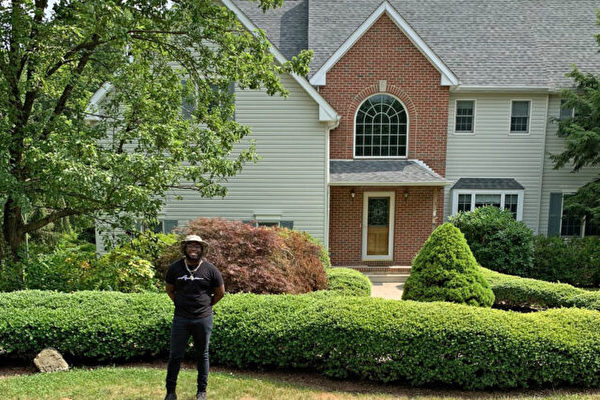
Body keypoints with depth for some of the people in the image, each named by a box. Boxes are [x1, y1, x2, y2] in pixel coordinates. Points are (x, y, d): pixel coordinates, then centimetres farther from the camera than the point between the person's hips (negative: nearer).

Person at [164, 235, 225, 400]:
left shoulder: (210, 269, -4)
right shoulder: (175, 268, 0)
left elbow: (220, 292, 7)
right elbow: (170, 290, 13)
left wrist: (207, 305, 8)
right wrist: (180, 304, 8)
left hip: (203, 319, -1)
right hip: (181, 318, 1)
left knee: (202, 355, 12)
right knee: (175, 355, 5)